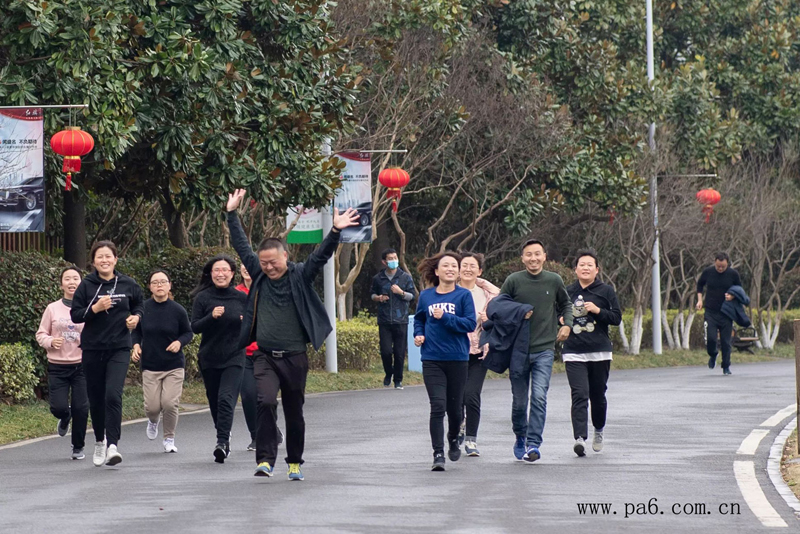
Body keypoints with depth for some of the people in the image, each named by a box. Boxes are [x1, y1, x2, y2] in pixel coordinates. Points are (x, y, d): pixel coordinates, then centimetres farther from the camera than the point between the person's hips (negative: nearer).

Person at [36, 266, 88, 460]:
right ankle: (65, 419, 31)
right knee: (58, 407, -8)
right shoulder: (52, 309, 3)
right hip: (57, 367, 1)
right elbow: (41, 334, 8)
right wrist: (50, 341, -12)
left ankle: (78, 447, 17)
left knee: (81, 408, -2)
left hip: (82, 366, -1)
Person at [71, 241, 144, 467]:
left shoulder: (128, 284, 1)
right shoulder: (86, 285, -1)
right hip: (92, 349, 1)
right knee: (96, 399, 10)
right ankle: (99, 442, 31)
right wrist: (94, 308, -17)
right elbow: (75, 314, -1)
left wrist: (136, 317, -4)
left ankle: (112, 445, -19)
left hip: (119, 348, -1)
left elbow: (139, 304, 17)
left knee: (113, 395, -18)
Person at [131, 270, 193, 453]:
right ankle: (153, 421, 37)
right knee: (152, 406, -2)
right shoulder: (143, 308, -3)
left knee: (170, 403, -11)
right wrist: (136, 345, -7)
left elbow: (188, 333, 5)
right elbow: (137, 331, 12)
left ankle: (169, 439, 13)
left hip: (174, 365, -1)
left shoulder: (178, 310, -6)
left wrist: (179, 342, -15)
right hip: (150, 365, 1)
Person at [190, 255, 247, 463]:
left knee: (226, 399, -17)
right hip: (209, 358, 1)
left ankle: (222, 443, -25)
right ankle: (224, 436, 31)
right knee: (215, 402, 10)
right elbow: (195, 327, -5)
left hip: (234, 358, -1)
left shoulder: (241, 298, 3)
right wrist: (211, 316, -22)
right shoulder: (203, 298, -1)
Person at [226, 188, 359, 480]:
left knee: (294, 413, 9)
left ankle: (294, 463, 24)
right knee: (265, 402, -20)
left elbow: (321, 255, -12)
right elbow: (241, 246, 13)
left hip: (294, 357, -1)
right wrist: (232, 215, 13)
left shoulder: (300, 276, -1)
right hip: (265, 356, 1)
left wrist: (335, 232, -27)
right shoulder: (259, 274, 6)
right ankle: (265, 460, -20)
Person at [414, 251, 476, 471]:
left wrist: (445, 317, -19)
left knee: (454, 406, 12)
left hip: (458, 359, 0)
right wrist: (418, 334, 4)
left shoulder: (463, 295, -2)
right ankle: (438, 454, -9)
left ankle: (454, 439, 41)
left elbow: (470, 323, -10)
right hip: (432, 360, 0)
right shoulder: (426, 296, 5)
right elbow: (419, 319, 23)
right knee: (438, 406, -10)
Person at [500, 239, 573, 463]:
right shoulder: (514, 281, -3)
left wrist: (567, 324, 5)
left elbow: (565, 304, 21)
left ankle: (533, 444, -13)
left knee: (539, 397, -14)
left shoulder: (554, 281, 3)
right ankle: (520, 439, 29)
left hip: (544, 350, 0)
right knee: (519, 400, 7)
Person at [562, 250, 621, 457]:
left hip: (600, 352, 0)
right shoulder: (568, 292, 9)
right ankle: (580, 438, -24)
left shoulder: (605, 291, 4)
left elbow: (617, 318, 0)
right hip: (574, 353, 0)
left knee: (598, 395, 11)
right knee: (579, 395, -15)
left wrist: (598, 310, -14)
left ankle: (598, 430, 37)